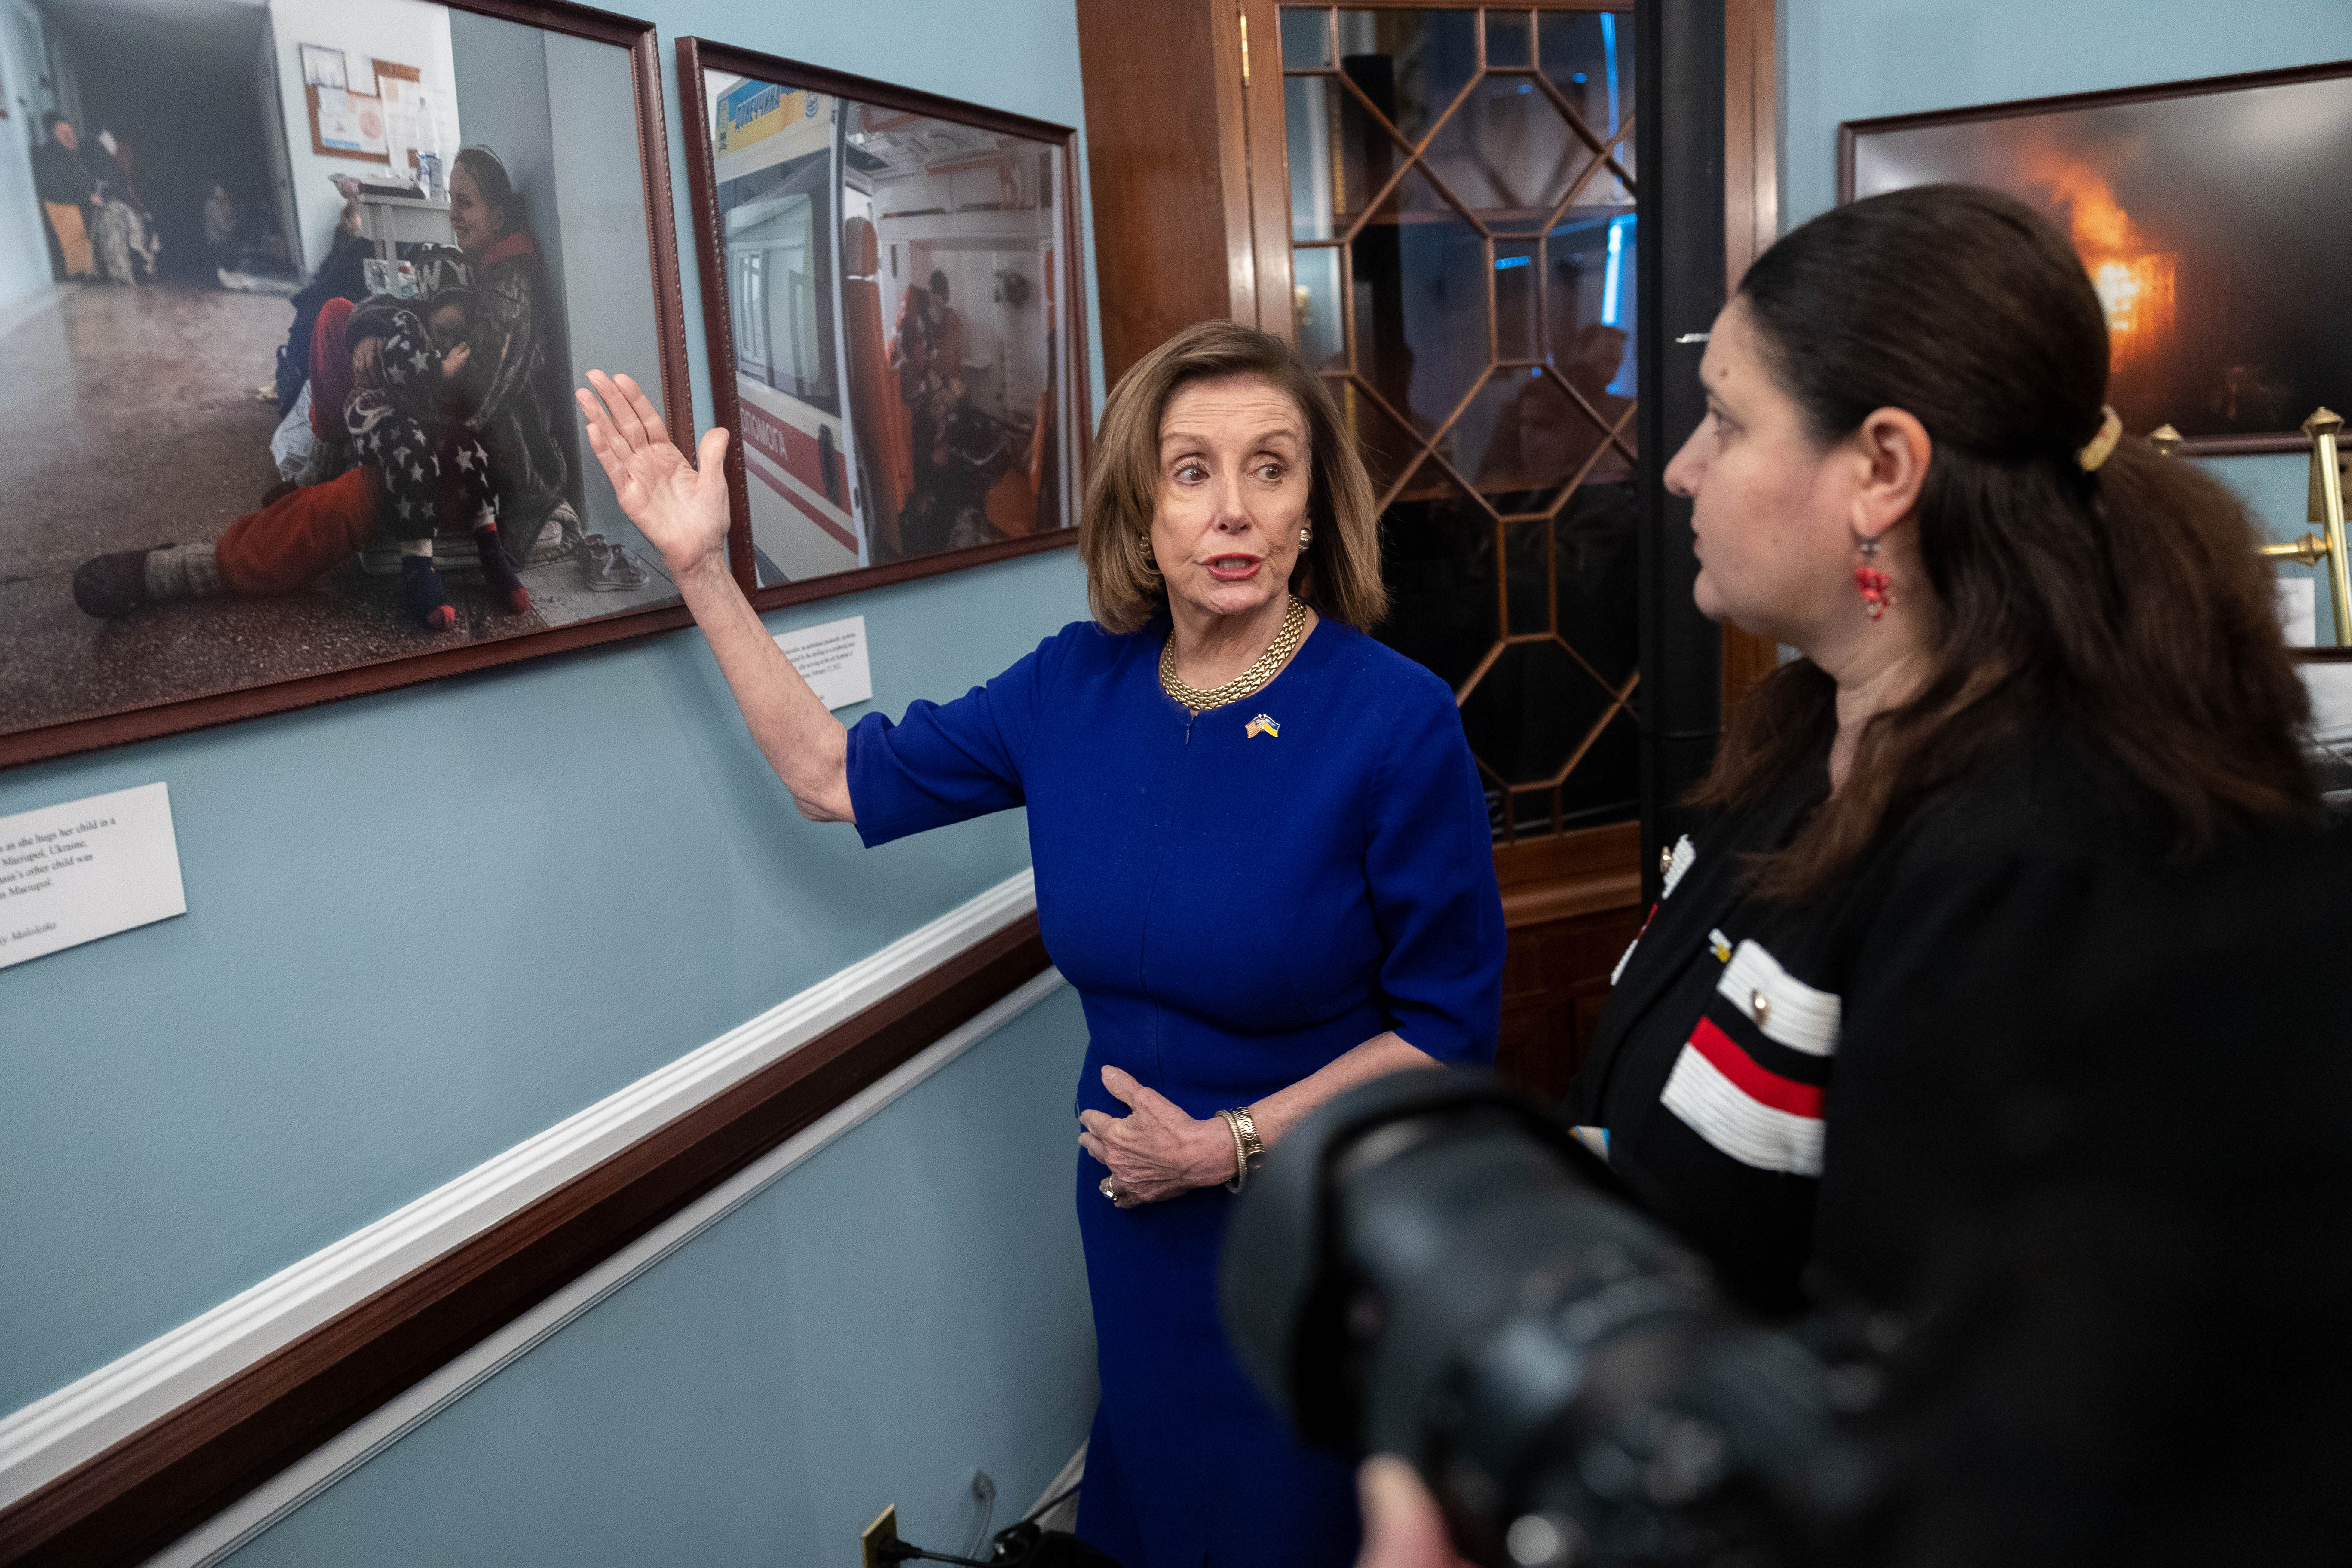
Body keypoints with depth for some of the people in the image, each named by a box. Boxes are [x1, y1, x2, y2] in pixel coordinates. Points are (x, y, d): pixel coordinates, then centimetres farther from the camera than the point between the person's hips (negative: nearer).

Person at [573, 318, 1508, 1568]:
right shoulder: (1077, 685, -5)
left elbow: (1451, 1025, -15)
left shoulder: (1397, 722, -20)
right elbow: (839, 777, 2)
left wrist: (1230, 1144, -18)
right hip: (1135, 1214, 5)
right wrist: (703, 570, -3)